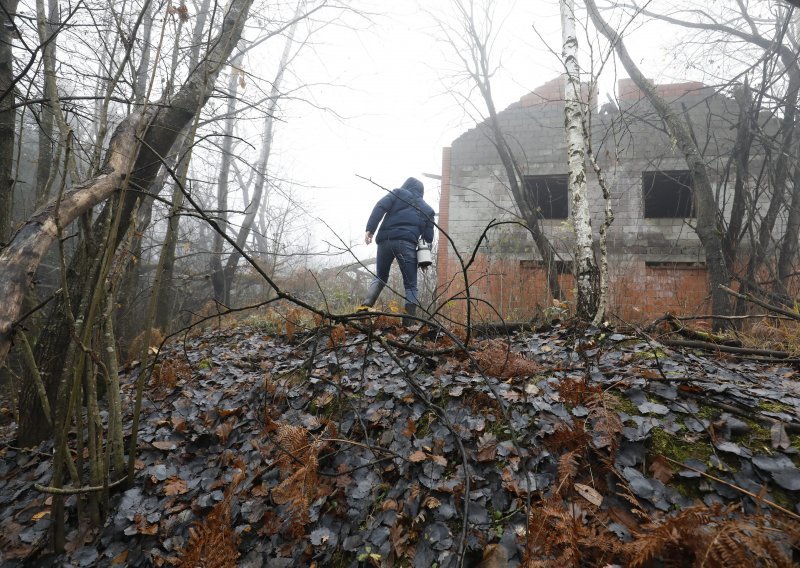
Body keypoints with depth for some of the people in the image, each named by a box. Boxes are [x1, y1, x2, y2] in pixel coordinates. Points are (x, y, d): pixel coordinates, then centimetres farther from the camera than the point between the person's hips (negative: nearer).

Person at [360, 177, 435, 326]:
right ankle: (409, 323, -6)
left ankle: (366, 305, -5)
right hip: (407, 244, -1)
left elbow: (380, 207, 1)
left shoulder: (398, 193, 18)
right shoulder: (427, 209, 21)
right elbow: (429, 237, 15)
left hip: (386, 240, 1)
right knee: (410, 285, 4)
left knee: (380, 277, 18)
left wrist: (370, 229, -4)